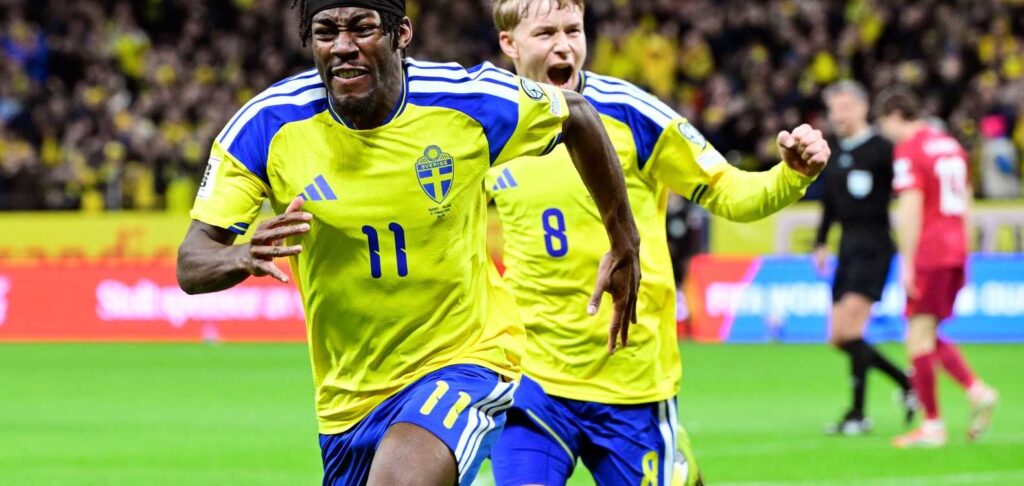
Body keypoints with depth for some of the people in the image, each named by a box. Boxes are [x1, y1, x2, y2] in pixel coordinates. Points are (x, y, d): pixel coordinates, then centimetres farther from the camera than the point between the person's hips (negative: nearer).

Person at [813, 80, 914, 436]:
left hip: (873, 249, -8)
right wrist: (821, 243, 19)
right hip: (848, 249, 8)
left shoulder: (881, 150, -9)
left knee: (849, 330, -16)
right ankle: (908, 385, 20)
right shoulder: (833, 151, 13)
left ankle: (858, 413, -8)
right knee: (839, 338, 6)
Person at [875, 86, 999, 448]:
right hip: (955, 251, 8)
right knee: (928, 336, 16)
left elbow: (910, 209, -16)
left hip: (928, 255, -8)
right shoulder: (950, 145, 16)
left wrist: (907, 264, -15)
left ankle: (932, 425, -2)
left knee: (920, 336, -2)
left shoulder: (908, 150, -10)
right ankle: (976, 391, 0)